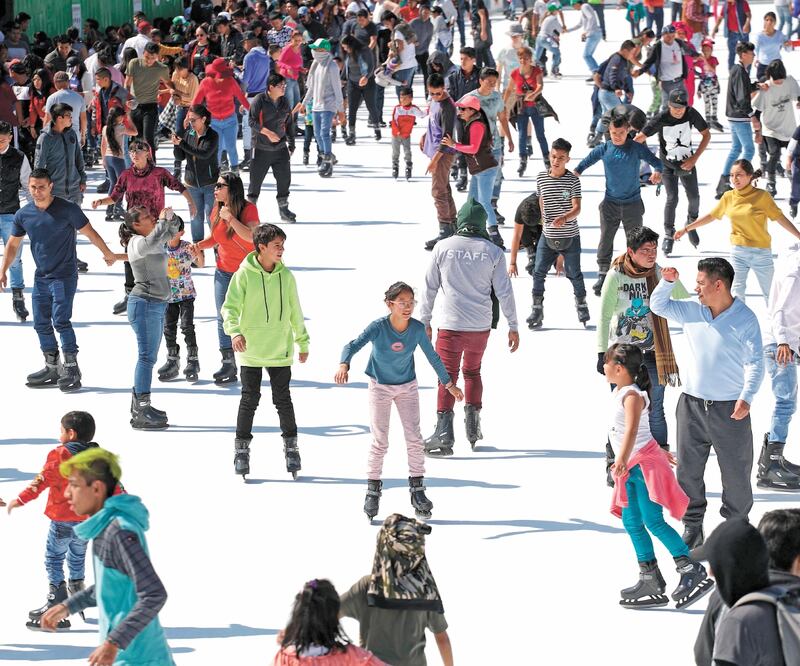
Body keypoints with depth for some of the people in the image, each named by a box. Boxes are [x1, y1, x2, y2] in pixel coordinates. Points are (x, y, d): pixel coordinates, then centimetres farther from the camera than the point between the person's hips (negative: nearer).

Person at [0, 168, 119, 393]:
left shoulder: (67, 210, -13)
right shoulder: (23, 215, 1)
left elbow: (89, 233, -1)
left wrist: (107, 254, 11)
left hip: (64, 276, -6)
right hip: (41, 277, 6)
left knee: (61, 320, -16)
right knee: (41, 323, 8)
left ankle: (71, 368, -11)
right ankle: (52, 368, 20)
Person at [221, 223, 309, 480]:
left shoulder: (286, 276, 3)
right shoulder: (245, 274, -7)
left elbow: (295, 312, 14)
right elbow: (230, 307, -10)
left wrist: (303, 343, 20)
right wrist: (235, 331, -28)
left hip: (280, 349, 2)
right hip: (251, 349, -2)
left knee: (283, 400, 5)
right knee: (250, 399, 2)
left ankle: (291, 446, 17)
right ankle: (242, 448, 12)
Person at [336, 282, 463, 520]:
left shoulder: (417, 328, -16)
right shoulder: (378, 327, -25)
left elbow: (432, 356, -2)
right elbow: (353, 345, -35)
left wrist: (449, 384, 7)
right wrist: (344, 365, -57)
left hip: (408, 386, 2)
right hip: (380, 387, -2)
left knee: (414, 438, -1)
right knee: (380, 442, -2)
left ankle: (417, 489, 10)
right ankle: (373, 490, 11)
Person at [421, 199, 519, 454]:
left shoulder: (443, 247, -4)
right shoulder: (493, 252, -2)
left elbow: (430, 287, 1)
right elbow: (504, 292, 0)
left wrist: (424, 322, 10)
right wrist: (513, 326, 8)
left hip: (451, 326, -2)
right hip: (481, 326, 2)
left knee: (447, 376, 1)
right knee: (472, 371, 22)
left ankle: (444, 433, -7)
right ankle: (473, 427, 20)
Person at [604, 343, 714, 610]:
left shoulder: (632, 395, -16)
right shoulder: (620, 392, 14)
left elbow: (632, 430, -32)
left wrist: (623, 460, -45)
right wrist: (658, 450, 37)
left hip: (644, 463, -10)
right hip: (633, 468, 10)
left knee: (654, 522, -15)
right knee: (632, 522, 9)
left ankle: (693, 572, -15)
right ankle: (650, 581, 13)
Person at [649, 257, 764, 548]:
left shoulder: (745, 319, -12)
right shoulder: (692, 311, 3)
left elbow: (755, 362, -13)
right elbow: (658, 306, 15)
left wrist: (746, 397, -25)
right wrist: (668, 282, -3)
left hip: (730, 409, -4)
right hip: (692, 403, 5)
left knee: (736, 472, 5)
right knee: (688, 470, 8)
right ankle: (692, 527, 19)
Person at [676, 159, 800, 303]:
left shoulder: (762, 196, -11)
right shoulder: (728, 197, 0)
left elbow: (780, 218, -8)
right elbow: (711, 216, 10)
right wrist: (686, 229, 11)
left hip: (761, 252, -3)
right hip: (737, 251, 3)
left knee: (769, 292, 7)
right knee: (737, 291, 7)